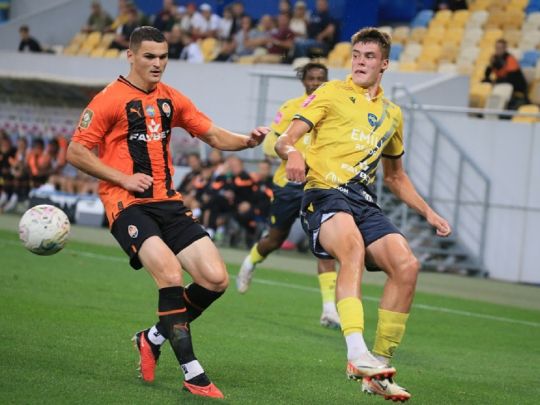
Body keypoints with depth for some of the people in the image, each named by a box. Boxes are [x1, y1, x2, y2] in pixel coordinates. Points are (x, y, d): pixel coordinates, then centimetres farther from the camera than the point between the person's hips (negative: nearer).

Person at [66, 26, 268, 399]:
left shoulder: (171, 99, 13)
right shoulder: (110, 99, -5)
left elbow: (214, 136, 17)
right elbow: (76, 152, -5)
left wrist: (247, 141, -4)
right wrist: (123, 178, -14)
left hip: (168, 203, 6)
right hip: (128, 205, -6)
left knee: (216, 279, -6)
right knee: (170, 273, -27)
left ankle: (154, 338, 16)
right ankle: (193, 374, -19)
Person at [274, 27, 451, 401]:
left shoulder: (392, 114, 23)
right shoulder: (331, 94, 8)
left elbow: (395, 177, 33)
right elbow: (286, 138, -3)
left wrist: (428, 212, 23)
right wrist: (292, 152, -26)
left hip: (365, 201, 5)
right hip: (325, 193, -5)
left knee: (407, 265, -16)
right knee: (353, 247, -37)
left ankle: (379, 369, -6)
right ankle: (357, 353, -49)